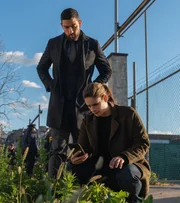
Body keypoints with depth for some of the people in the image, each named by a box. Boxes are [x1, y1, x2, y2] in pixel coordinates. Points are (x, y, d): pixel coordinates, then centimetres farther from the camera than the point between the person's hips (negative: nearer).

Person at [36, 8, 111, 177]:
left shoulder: (92, 44, 4)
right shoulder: (53, 43, 8)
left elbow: (107, 71, 10)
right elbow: (41, 68, 18)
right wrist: (50, 86, 3)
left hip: (83, 103, 0)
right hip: (59, 103, 1)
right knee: (57, 149, 1)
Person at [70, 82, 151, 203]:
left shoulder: (128, 113, -8)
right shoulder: (88, 121, 5)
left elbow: (143, 143, -11)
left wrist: (124, 157, -30)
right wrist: (76, 158, -23)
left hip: (129, 164, -4)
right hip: (103, 166, 4)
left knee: (125, 176, -40)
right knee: (76, 168, -23)